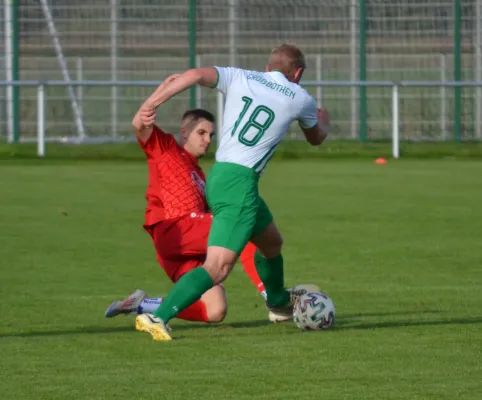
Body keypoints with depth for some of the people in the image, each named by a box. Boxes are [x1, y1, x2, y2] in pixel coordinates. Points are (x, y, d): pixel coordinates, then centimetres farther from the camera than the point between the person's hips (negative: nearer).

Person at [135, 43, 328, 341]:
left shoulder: (240, 79, 12)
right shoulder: (300, 98, 6)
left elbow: (196, 75, -7)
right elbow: (316, 138, 28)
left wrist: (152, 104, -9)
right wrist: (320, 120, 51)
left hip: (218, 176, 7)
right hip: (240, 183, -7)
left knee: (272, 243, 30)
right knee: (218, 266, -15)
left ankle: (279, 302, 54)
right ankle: (158, 317, -30)